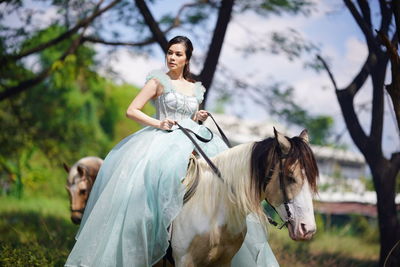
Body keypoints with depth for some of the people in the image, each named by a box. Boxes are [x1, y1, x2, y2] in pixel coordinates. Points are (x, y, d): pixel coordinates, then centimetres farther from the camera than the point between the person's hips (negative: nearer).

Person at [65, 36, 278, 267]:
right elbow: (132, 111, 0)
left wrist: (199, 118, 6)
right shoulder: (159, 81, 5)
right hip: (164, 140, -5)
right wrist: (159, 123, -13)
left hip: (192, 143, 5)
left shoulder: (195, 89, 19)